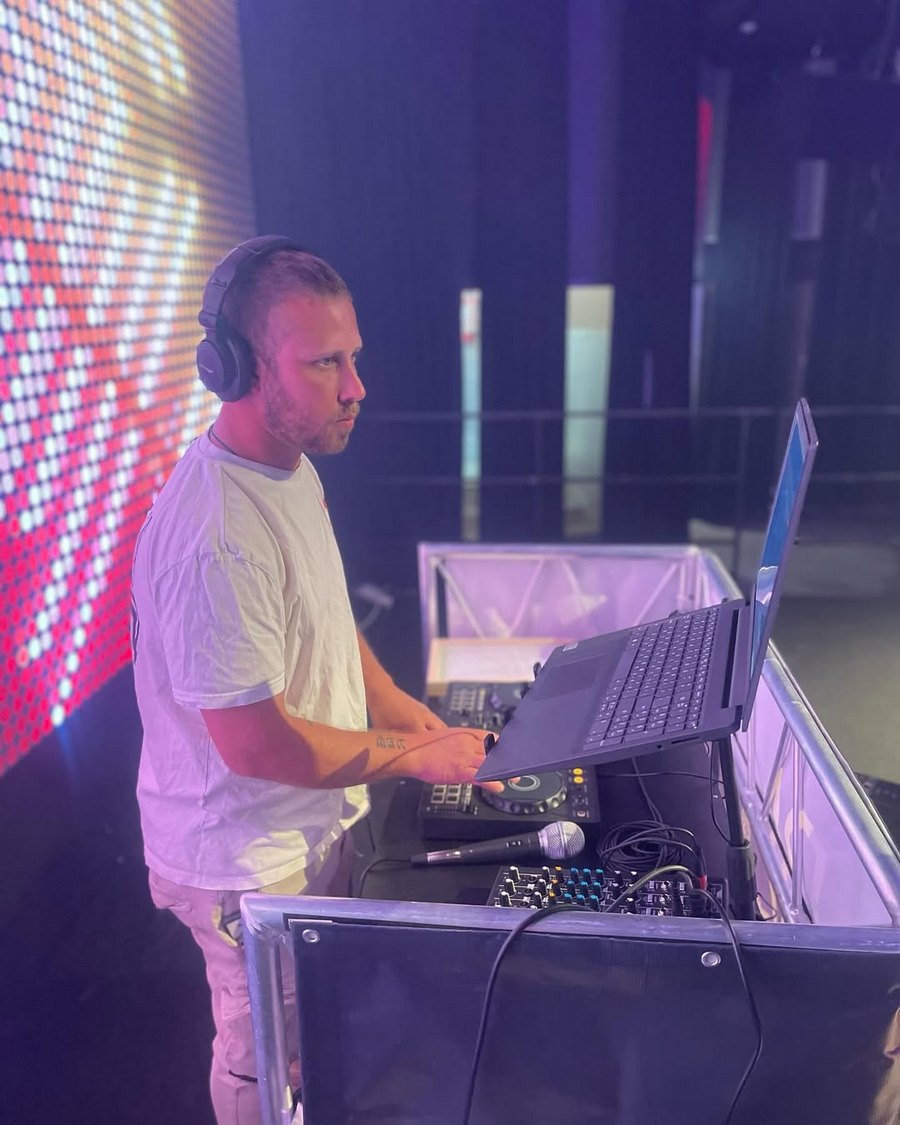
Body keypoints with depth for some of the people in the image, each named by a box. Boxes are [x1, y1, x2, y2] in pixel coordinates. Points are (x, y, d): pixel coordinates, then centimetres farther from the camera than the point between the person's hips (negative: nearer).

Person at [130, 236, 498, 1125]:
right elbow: (257, 744, -29)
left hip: (315, 822, 8)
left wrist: (420, 721, 2)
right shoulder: (214, 537, -33)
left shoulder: (294, 468, -2)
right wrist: (416, 755, -17)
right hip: (251, 862, -8)